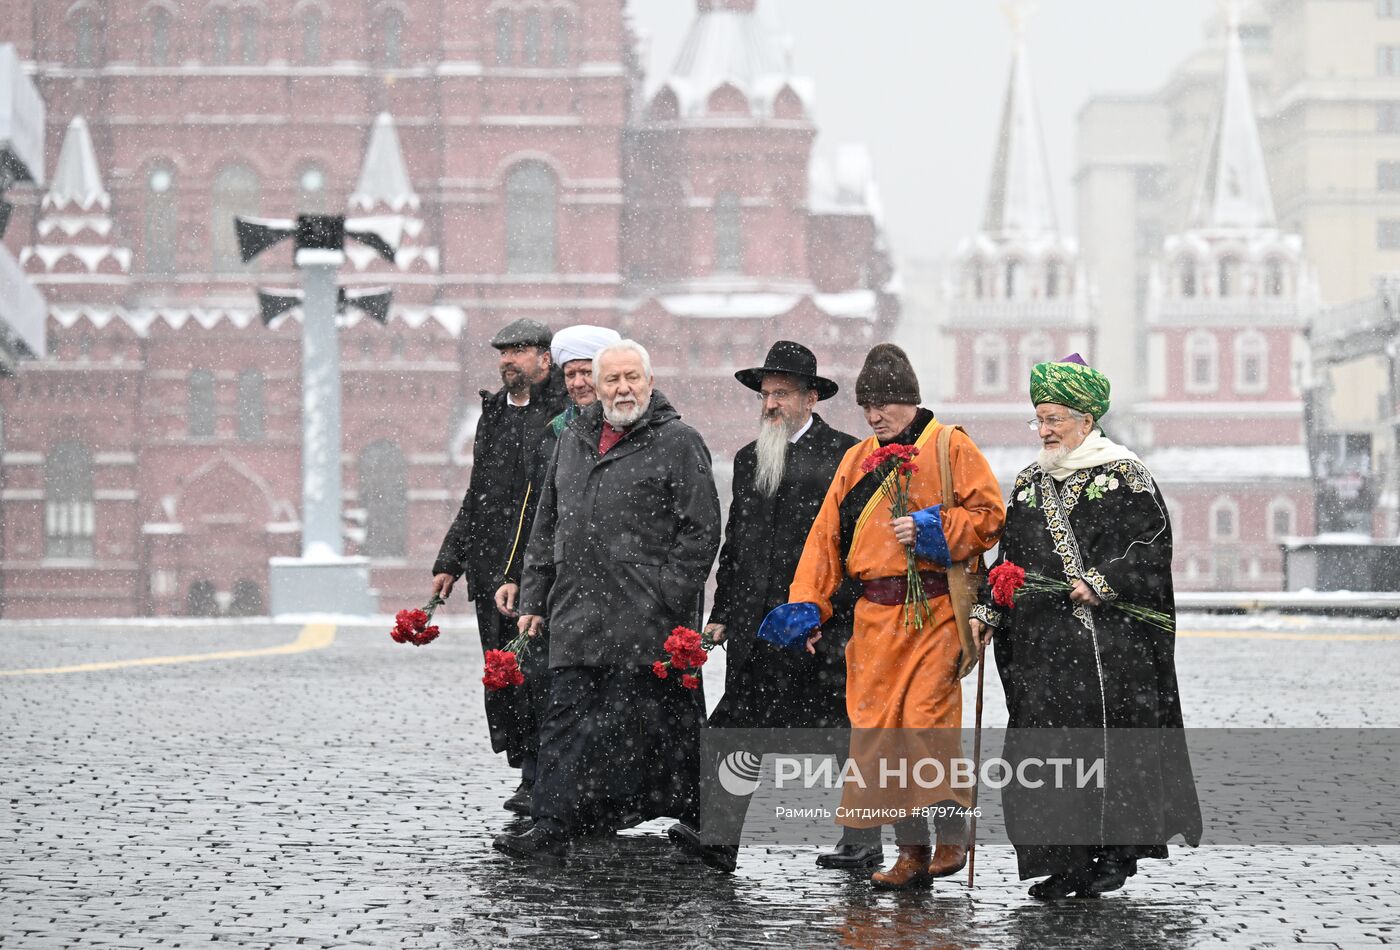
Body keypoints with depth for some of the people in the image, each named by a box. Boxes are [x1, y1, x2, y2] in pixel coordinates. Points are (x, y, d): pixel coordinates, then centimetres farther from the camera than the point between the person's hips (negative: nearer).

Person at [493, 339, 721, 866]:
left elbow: (700, 532, -6)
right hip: (576, 614, 6)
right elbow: (546, 526, 22)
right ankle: (549, 832, -5)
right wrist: (533, 599, 16)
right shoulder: (573, 440, 17)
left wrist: (665, 600, -13)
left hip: (644, 619, -6)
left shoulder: (679, 443, -1)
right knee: (565, 718, -1)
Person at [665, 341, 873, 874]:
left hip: (824, 617, -5)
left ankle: (863, 841, 13)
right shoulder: (749, 459, 16)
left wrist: (834, 610, -11)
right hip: (754, 622, 5)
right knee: (740, 726, -3)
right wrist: (721, 613, 14)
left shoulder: (844, 456, -3)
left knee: (845, 729, 3)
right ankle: (721, 839, -7)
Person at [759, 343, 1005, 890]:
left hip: (934, 612, -6)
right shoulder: (858, 461, 17)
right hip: (875, 615, 6)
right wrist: (808, 606, 6)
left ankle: (952, 832, -1)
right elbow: (826, 536, 15)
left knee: (926, 720, -16)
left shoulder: (951, 448, 2)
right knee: (878, 728, 2)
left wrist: (929, 530, -14)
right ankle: (911, 851, 9)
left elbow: (988, 515, -3)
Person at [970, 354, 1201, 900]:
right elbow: (1011, 558, 20)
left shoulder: (1123, 475, -1)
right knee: (1046, 747, -1)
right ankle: (1068, 862, 2)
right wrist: (986, 612, 10)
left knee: (1112, 735, -5)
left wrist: (1101, 582, -15)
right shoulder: (1030, 482, 17)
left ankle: (1118, 849, 7)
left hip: (1109, 635, -5)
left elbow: (1151, 546, -7)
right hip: (1043, 643, 5)